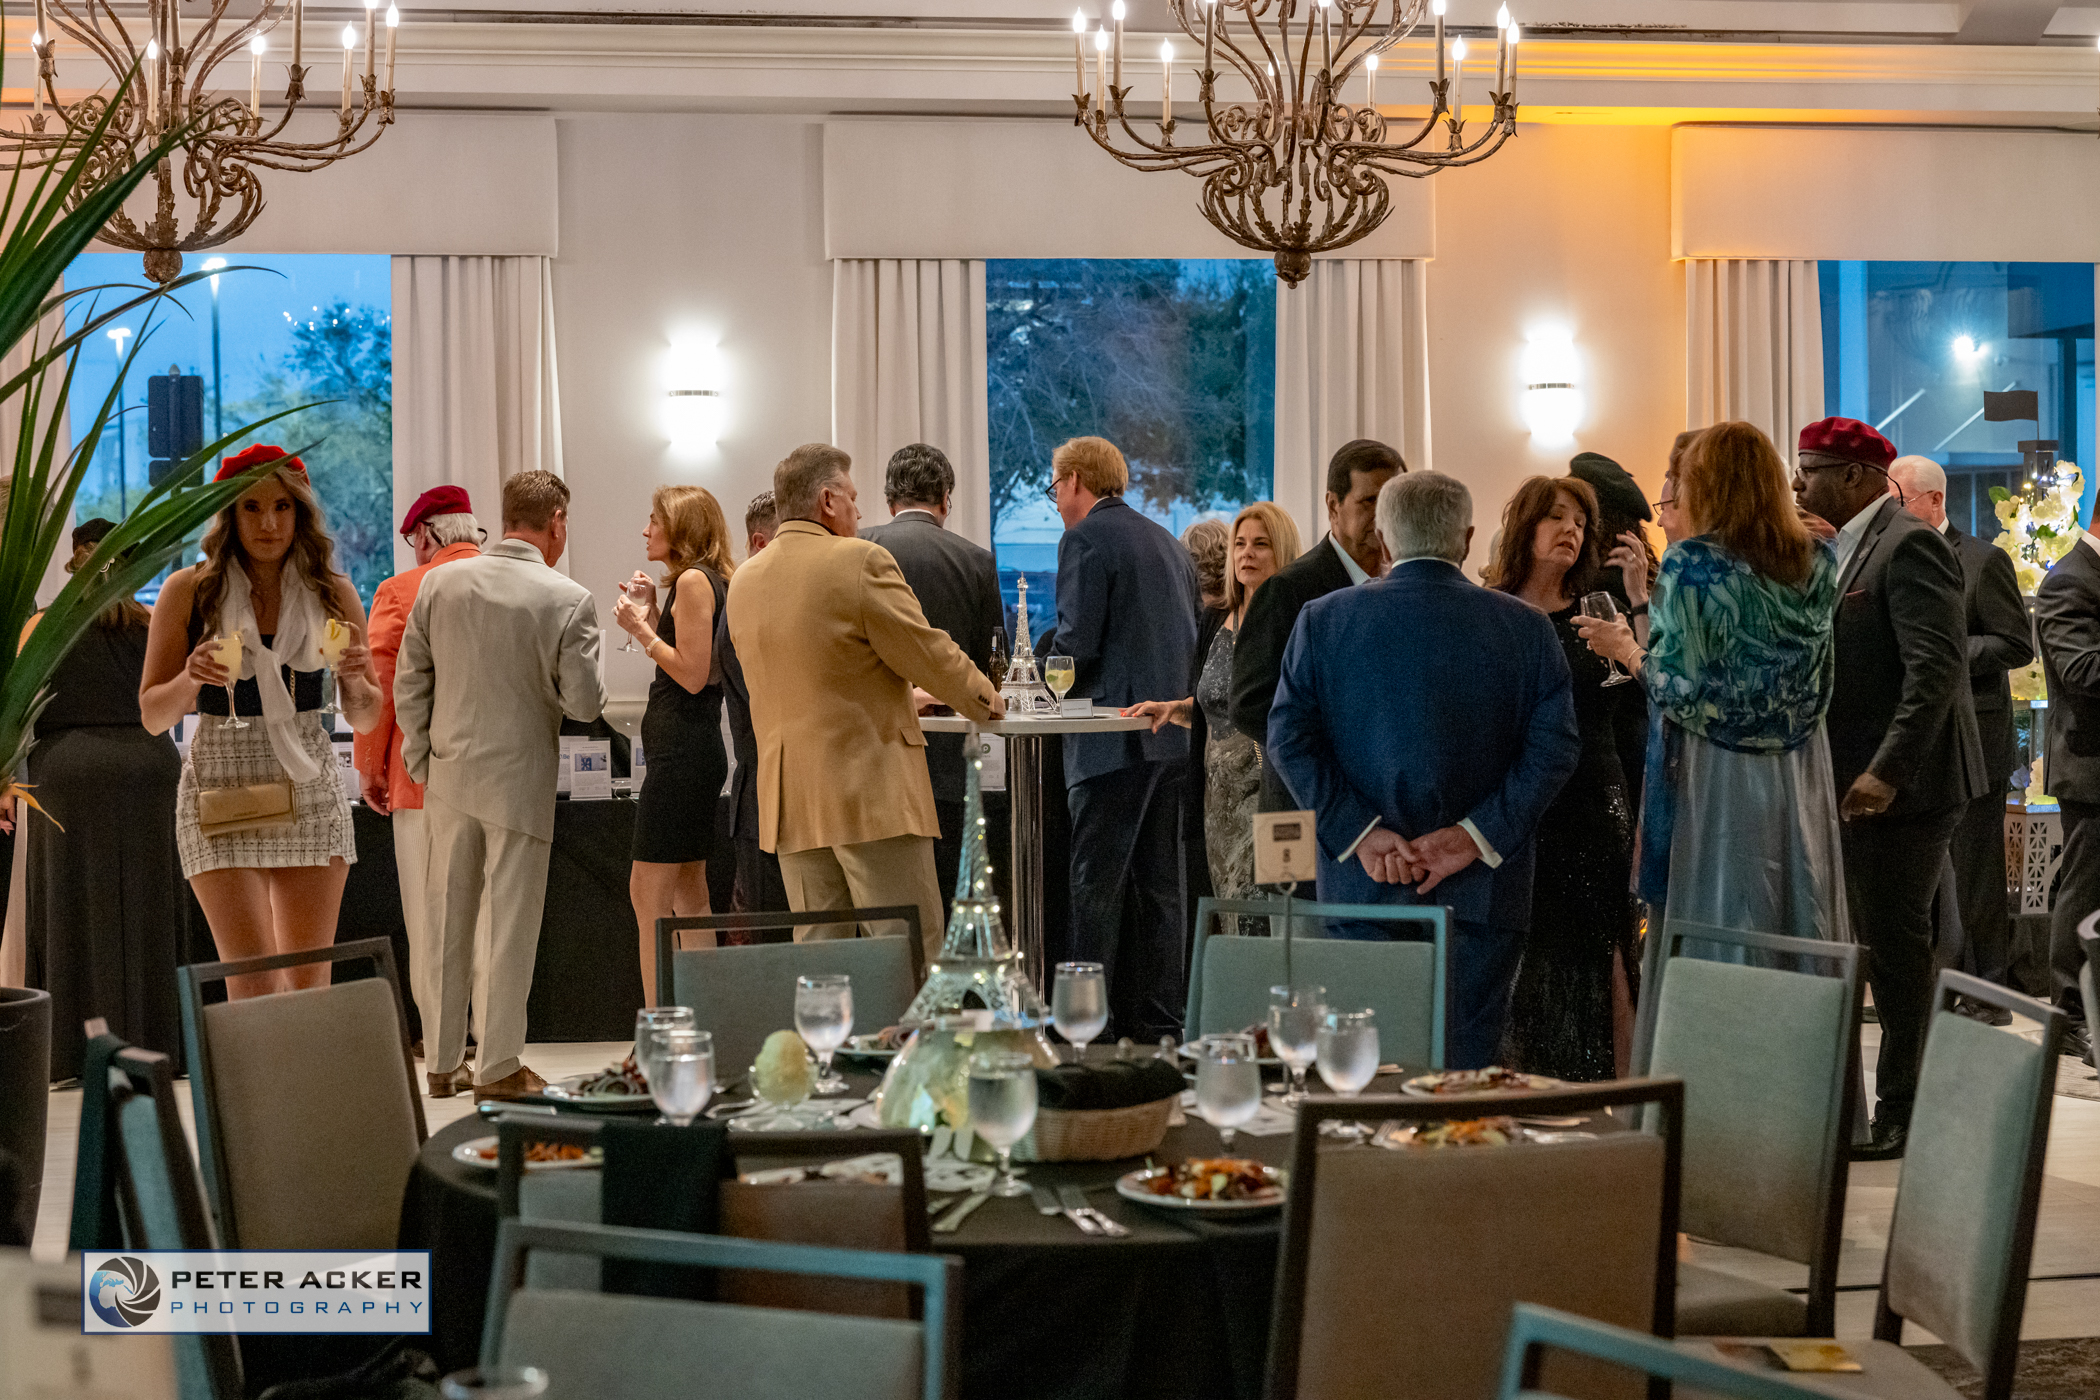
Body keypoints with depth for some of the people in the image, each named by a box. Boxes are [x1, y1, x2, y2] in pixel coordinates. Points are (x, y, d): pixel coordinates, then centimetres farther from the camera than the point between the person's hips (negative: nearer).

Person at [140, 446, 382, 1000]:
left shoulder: (332, 593, 6)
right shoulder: (187, 591, 0)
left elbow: (367, 720, 10)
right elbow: (152, 716, 3)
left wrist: (354, 680, -11)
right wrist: (189, 680, -17)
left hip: (310, 792, 2)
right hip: (222, 792, -2)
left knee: (309, 982, 1)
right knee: (254, 983, -12)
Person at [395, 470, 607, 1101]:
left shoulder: (439, 582, 2)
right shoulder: (568, 600, -10)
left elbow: (409, 682, 5)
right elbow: (584, 703, -11)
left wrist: (421, 761, 13)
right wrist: (585, 680, 10)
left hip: (449, 775, 4)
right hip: (520, 780, -4)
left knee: (447, 922, 13)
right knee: (510, 925, 4)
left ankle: (442, 1061, 20)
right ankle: (499, 1067, 7)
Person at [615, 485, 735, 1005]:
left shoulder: (693, 580, -12)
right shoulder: (706, 580, 17)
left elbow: (692, 674, -17)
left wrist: (641, 630, -11)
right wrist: (652, 616, 14)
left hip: (681, 748, -10)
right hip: (696, 748, 10)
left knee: (649, 894, -9)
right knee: (688, 894, 12)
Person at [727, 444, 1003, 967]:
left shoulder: (743, 581, 10)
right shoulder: (862, 561, -11)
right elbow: (930, 655, -7)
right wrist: (985, 698, 13)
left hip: (787, 798, 7)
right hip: (872, 788, -7)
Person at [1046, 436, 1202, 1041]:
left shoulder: (1085, 540, -7)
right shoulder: (1168, 543, 18)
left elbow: (1076, 643, -14)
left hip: (1115, 739, -8)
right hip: (1173, 737, 8)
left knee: (1095, 884, -7)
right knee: (1158, 883, 10)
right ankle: (1157, 1023, 13)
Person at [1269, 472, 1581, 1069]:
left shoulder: (1322, 619, 3)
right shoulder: (1526, 627, 2)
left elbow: (1289, 737, -2)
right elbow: (1555, 744, -5)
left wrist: (1361, 832, -6)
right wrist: (1476, 836, -8)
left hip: (1364, 885, 1)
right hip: (1483, 888, 0)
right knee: (1467, 1069, 3)